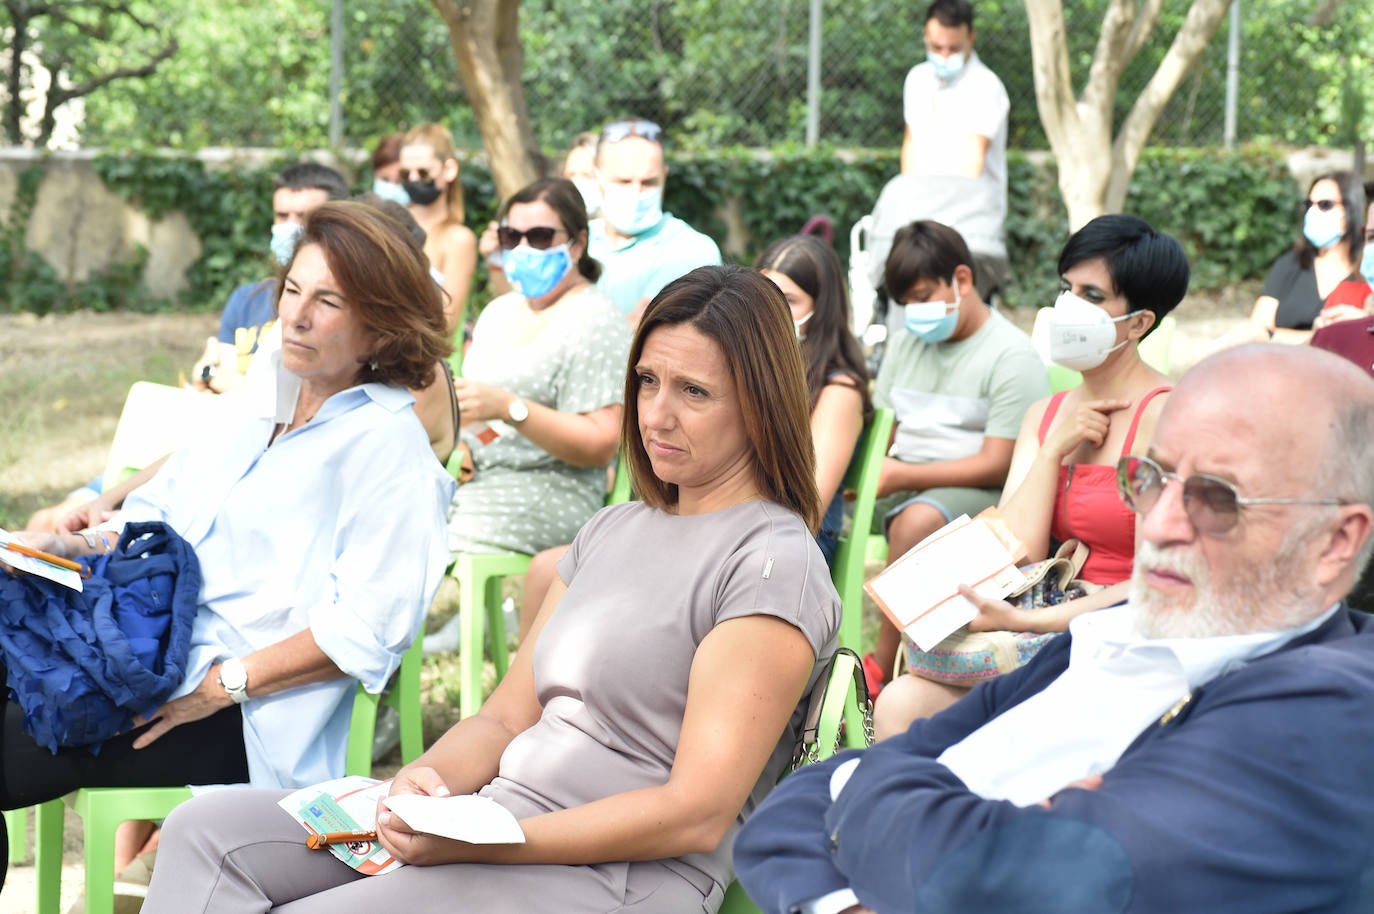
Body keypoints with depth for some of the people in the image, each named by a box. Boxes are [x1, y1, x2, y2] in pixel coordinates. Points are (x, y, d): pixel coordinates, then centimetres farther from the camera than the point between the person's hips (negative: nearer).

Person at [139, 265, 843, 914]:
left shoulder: (773, 562, -9)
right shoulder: (614, 530, 19)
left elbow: (697, 816, -16)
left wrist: (480, 843, -21)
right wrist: (426, 780, -7)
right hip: (498, 823, 9)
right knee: (209, 828, -7)